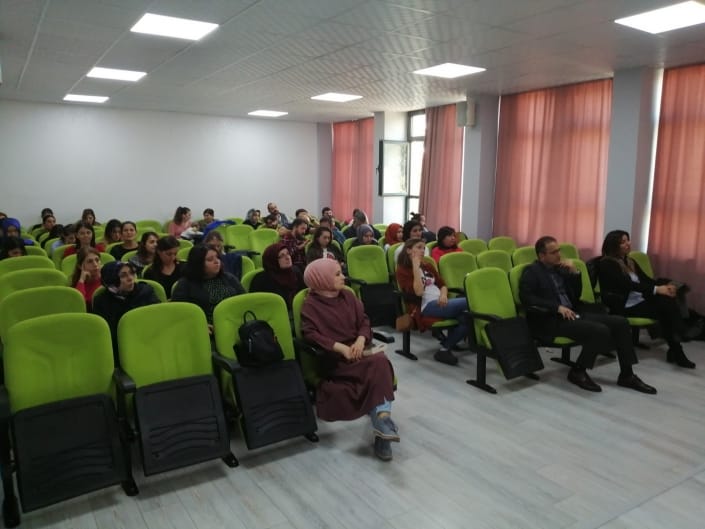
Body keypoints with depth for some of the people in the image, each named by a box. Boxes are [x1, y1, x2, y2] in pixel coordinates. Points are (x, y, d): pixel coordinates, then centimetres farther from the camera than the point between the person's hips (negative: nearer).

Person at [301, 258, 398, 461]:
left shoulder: (348, 296, 16)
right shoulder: (311, 305, -1)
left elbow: (364, 321, 11)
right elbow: (311, 334, -13)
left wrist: (361, 340, -11)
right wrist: (340, 347, -22)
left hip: (357, 350, 5)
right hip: (334, 357, -5)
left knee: (380, 361, -29)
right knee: (377, 367, -30)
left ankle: (381, 417, -34)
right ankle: (382, 417, -25)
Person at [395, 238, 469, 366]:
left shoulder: (428, 266, 24)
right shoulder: (403, 270, 3)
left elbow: (442, 285, 18)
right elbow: (418, 292, -12)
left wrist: (443, 295, -5)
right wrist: (416, 267, -12)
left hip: (441, 302, 7)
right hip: (425, 307, -7)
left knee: (466, 317, -26)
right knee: (470, 302, -25)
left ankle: (445, 349, -10)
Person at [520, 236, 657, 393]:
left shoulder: (560, 268, 18)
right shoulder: (531, 272, -4)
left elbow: (576, 296, 18)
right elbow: (526, 298, -20)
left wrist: (574, 272, 3)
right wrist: (558, 307, -24)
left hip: (573, 313, 8)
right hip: (551, 320, -8)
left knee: (620, 322, -5)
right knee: (601, 331, -27)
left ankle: (627, 375, 3)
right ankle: (577, 372, -8)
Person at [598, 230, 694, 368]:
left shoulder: (630, 261, 20)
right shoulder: (606, 264, -7)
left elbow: (645, 279, 11)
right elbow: (628, 284, -19)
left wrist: (664, 286, -10)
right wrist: (656, 289, -26)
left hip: (640, 301, 7)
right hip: (623, 307, -7)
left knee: (668, 302, -21)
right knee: (665, 309, -24)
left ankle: (676, 349, -22)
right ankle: (676, 350, -20)